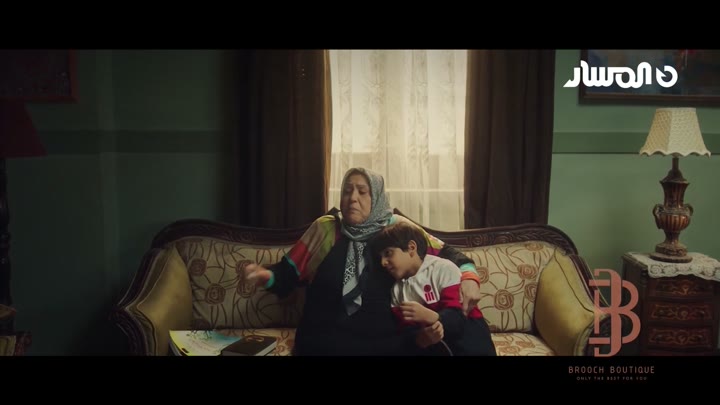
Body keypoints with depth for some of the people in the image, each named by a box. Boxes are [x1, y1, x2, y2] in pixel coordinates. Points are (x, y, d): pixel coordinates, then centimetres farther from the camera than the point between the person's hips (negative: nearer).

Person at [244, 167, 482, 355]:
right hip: (325, 343, 0)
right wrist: (267, 276, -9)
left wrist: (468, 276, -6)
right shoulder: (324, 228, 7)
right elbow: (289, 272, 11)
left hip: (388, 344, 1)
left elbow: (444, 253, 13)